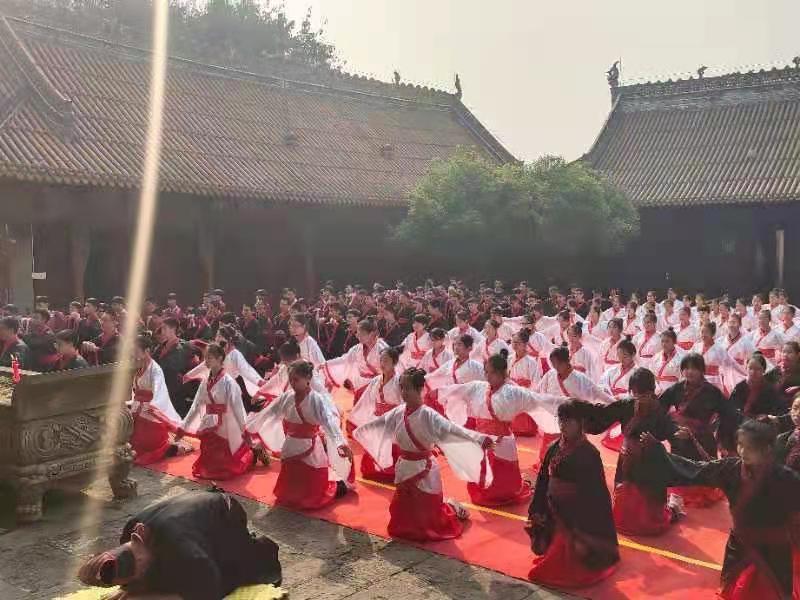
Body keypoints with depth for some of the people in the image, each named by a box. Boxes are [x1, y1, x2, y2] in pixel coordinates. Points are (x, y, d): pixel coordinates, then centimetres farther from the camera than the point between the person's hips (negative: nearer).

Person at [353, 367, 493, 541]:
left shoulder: (428, 415, -21)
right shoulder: (398, 412, -3)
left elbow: (453, 430, -32)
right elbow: (378, 424, 15)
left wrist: (480, 439, -46)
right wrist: (358, 431, 29)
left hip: (424, 470, -6)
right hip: (404, 469, 6)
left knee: (429, 518, 2)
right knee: (403, 515, 17)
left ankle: (452, 508, 34)